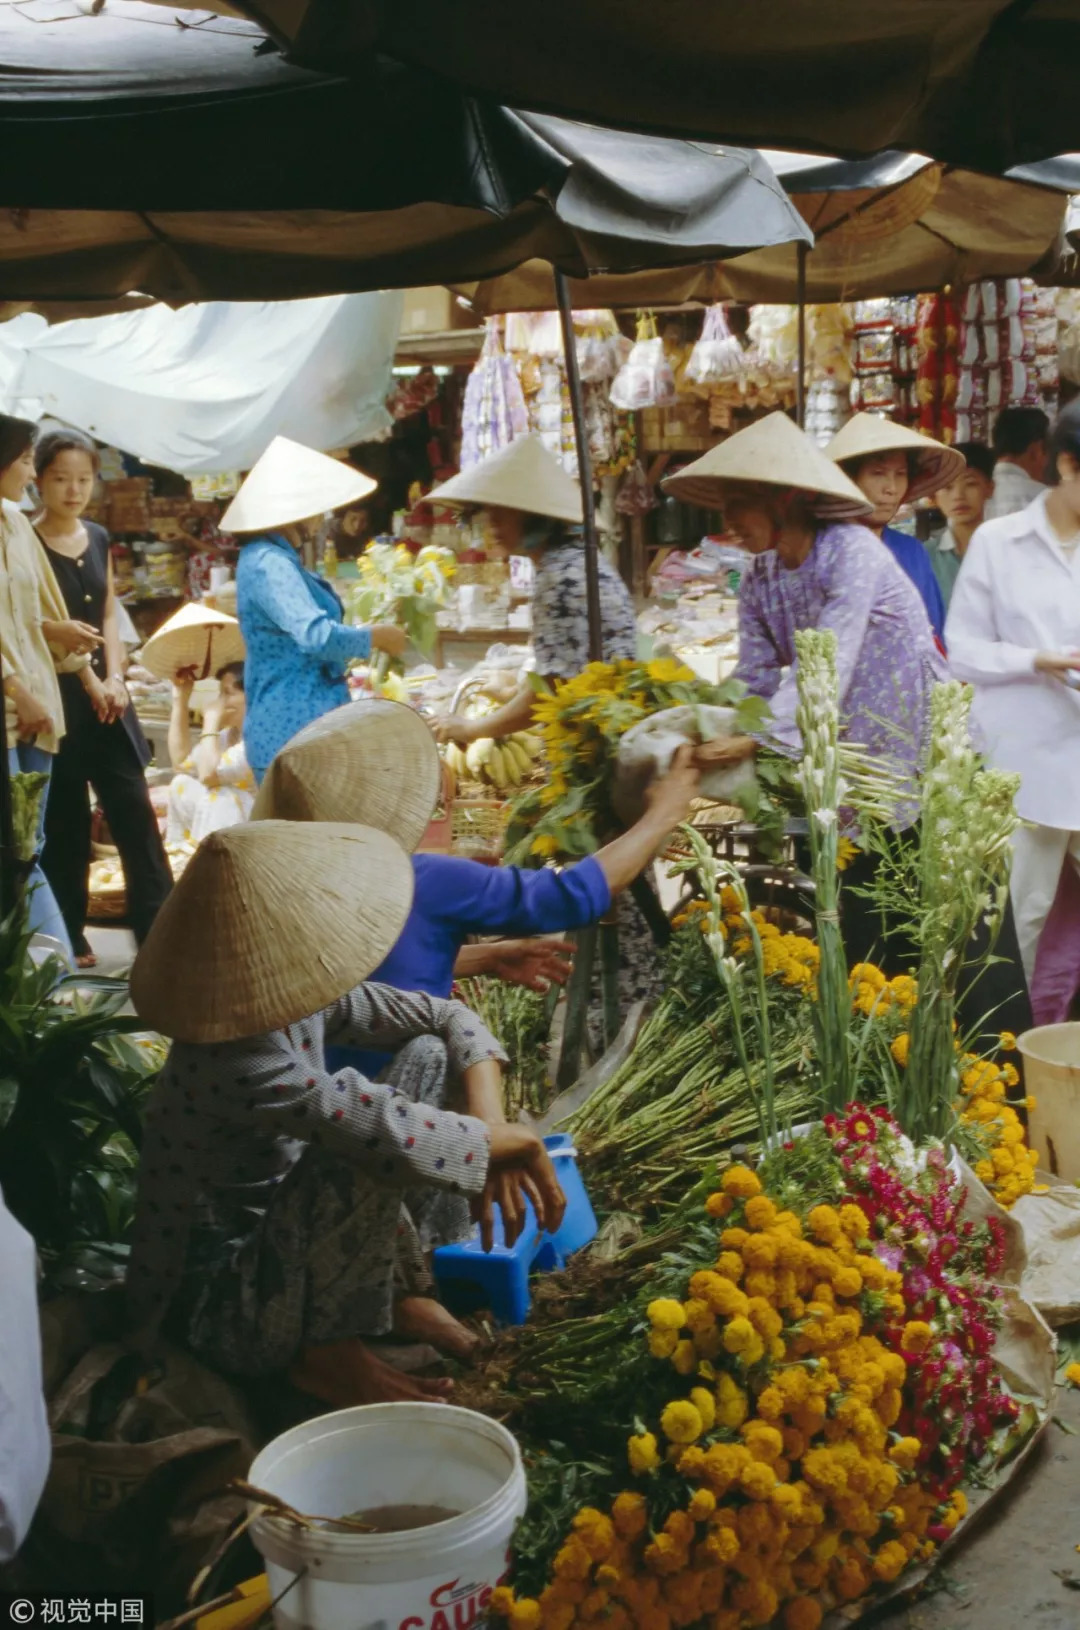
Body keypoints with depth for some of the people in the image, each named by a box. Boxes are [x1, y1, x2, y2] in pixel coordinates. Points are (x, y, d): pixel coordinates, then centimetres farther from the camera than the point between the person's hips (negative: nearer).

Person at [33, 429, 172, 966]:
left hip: (105, 698, 6)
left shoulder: (98, 539, 11)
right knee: (65, 826, 1)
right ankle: (68, 941, 12)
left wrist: (114, 677, 1)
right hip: (56, 702, -5)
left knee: (137, 817, 2)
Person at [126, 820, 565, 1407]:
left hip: (280, 1235, 9)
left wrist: (489, 1125, -16)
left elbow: (452, 1020, -1)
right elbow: (399, 1140, -41)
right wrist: (517, 1142, -25)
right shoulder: (235, 1063, -34)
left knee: (430, 1054, 0)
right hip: (223, 1308, -8)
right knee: (368, 1160, -35)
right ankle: (328, 1353, -11)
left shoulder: (301, 996, -9)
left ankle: (399, 1287, 5)